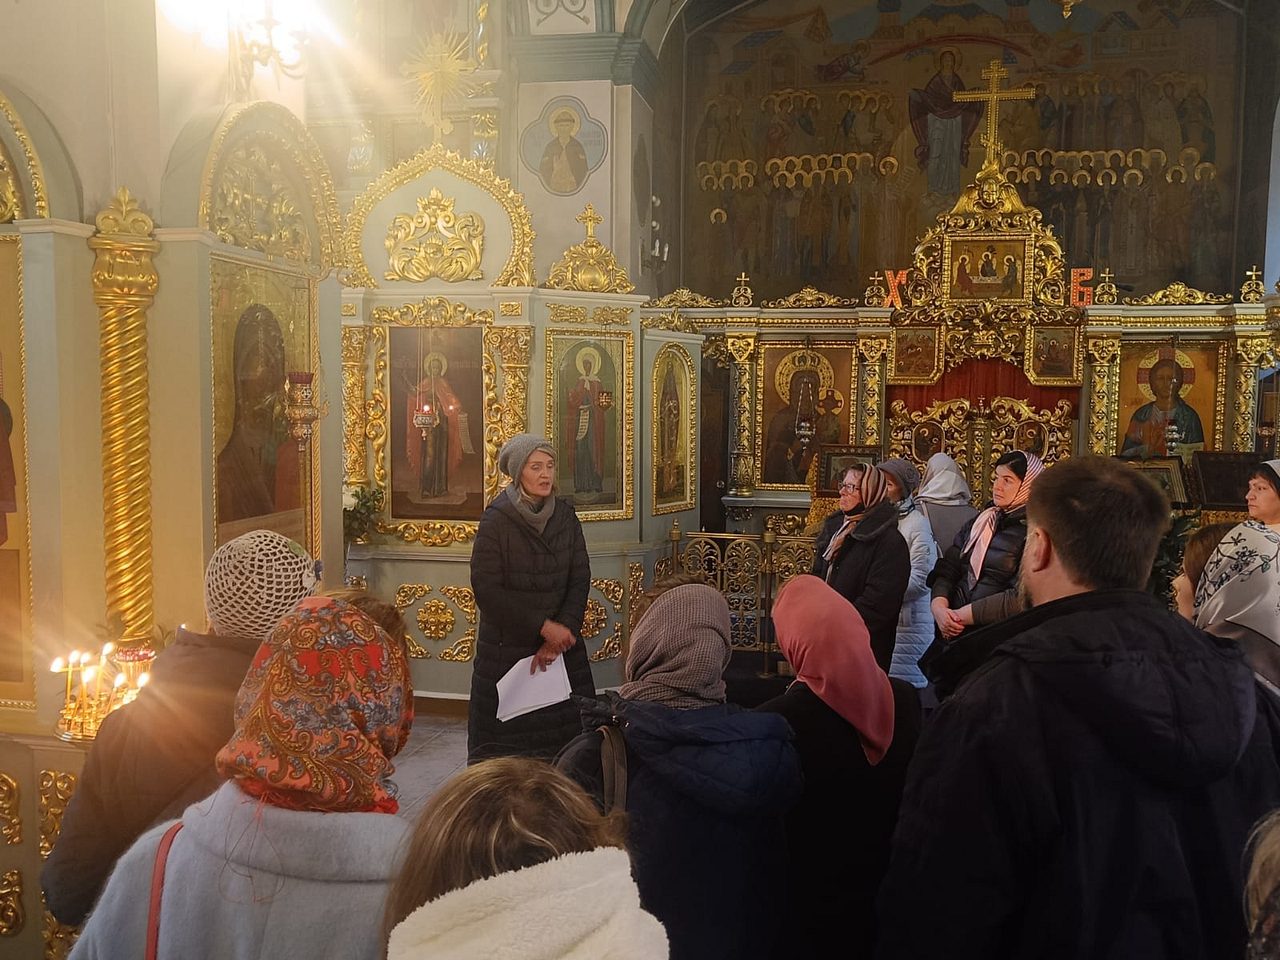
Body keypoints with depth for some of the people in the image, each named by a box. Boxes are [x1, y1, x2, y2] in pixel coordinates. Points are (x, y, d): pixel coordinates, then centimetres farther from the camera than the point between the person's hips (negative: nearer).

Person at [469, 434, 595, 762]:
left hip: (561, 642, 4)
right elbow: (486, 588, -12)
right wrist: (543, 626, -15)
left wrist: (562, 631, -12)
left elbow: (580, 580, 0)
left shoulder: (565, 516, 4)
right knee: (509, 740, 1)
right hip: (508, 647, -3)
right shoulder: (496, 520, -8)